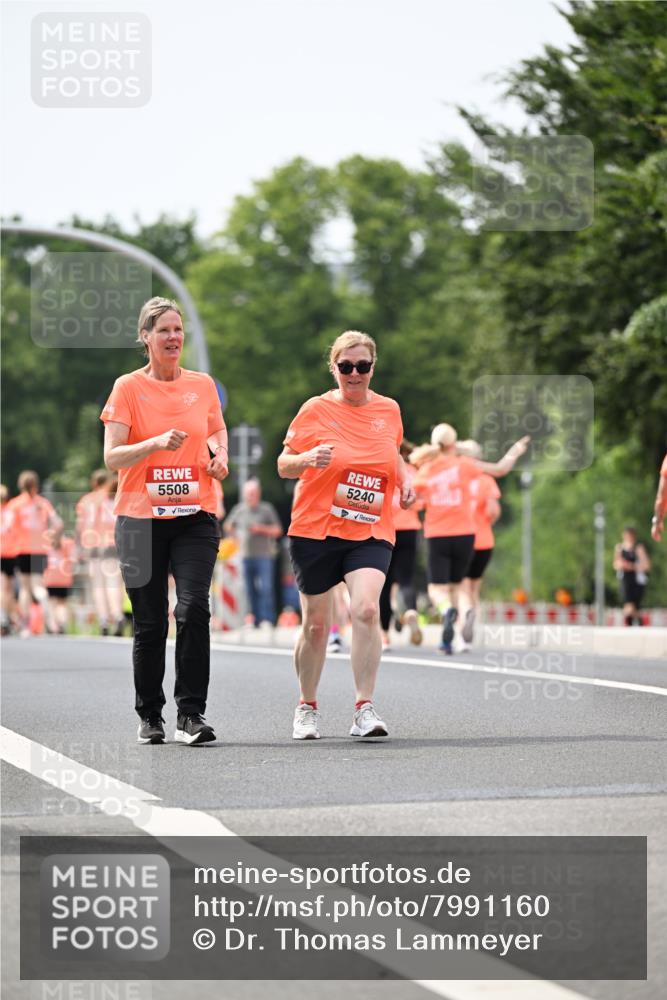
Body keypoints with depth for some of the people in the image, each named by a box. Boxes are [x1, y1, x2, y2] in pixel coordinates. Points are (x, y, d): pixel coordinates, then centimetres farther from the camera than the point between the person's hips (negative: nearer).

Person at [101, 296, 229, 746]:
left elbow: (218, 428, 27)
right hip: (140, 518, -1)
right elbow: (112, 457, -7)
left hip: (196, 515, 1)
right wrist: (156, 443, -22)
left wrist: (219, 454, 5)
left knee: (194, 608, -16)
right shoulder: (128, 387, -1)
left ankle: (191, 714, -12)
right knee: (150, 622, 3)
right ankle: (150, 716, 20)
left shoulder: (203, 384, 8)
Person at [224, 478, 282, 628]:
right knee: (250, 590, 4)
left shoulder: (266, 509, 1)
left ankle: (267, 619, -12)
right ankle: (256, 620, 10)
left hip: (264, 555, -3)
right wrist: (237, 537, 11)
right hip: (246, 555, 3)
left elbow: (277, 530, 2)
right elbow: (228, 526, 25)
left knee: (266, 588, -12)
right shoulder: (239, 510, 9)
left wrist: (261, 529, -11)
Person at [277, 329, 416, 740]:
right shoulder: (316, 410, -2)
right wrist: (308, 459, -20)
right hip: (316, 531, -1)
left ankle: (364, 708, -18)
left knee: (366, 609, -22)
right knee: (316, 624, 5)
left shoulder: (389, 409, 7)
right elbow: (283, 465, 1)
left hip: (371, 533, 1)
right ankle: (307, 707, 26)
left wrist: (405, 480, 7)